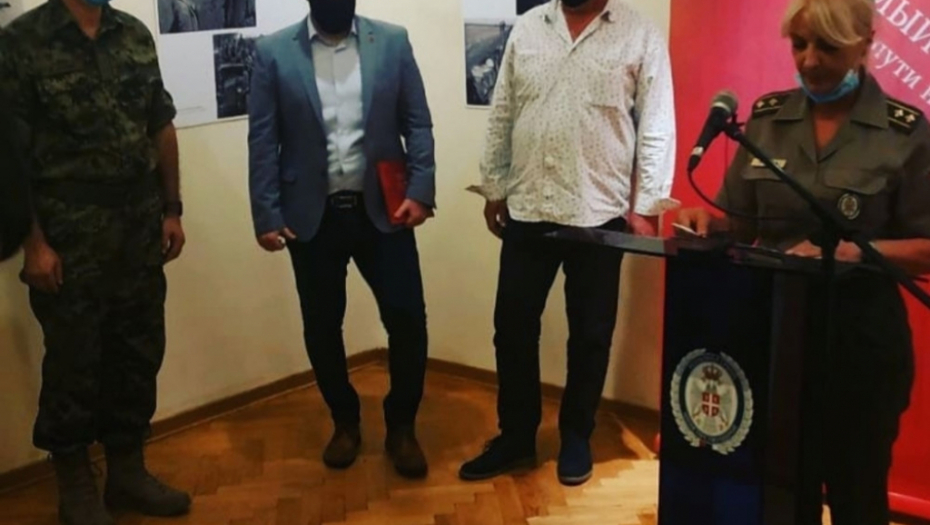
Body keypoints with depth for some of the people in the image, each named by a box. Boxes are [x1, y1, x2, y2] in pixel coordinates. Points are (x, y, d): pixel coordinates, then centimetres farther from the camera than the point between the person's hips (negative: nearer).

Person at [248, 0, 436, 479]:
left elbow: (418, 124, 2)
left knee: (408, 319, -2)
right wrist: (266, 215, -5)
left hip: (382, 210, 0)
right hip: (312, 215, 0)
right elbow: (263, 141, -2)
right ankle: (345, 422, 32)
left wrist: (421, 190, -8)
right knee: (322, 326, 10)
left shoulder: (393, 42, 1)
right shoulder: (273, 52, -1)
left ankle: (401, 426, 19)